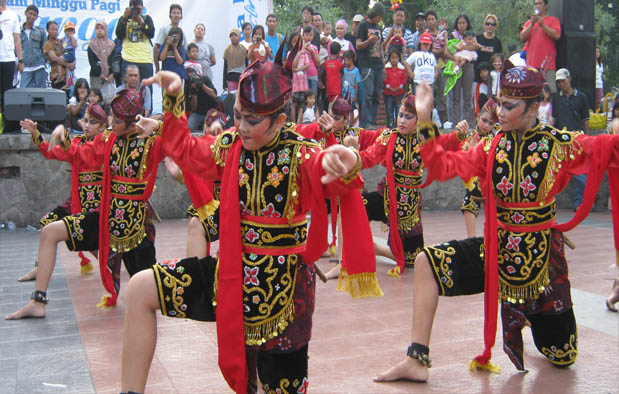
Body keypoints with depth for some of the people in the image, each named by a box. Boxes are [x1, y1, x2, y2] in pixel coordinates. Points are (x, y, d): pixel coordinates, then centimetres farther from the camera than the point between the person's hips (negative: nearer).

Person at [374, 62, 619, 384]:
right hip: (495, 248, 2)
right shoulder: (492, 148, -1)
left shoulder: (560, 145, -9)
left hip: (542, 256, -2)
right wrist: (425, 122, -13)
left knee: (562, 358, 10)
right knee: (427, 262, -20)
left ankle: (532, 316, 47)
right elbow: (443, 167, -7)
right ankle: (417, 360, -14)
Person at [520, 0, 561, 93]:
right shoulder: (528, 23, 20)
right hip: (531, 64, 4)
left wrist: (542, 24, -8)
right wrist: (532, 24, -3)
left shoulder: (553, 20, 10)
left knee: (550, 92, -14)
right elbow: (522, 38, 6)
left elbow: (556, 35, -7)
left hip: (547, 63, -3)